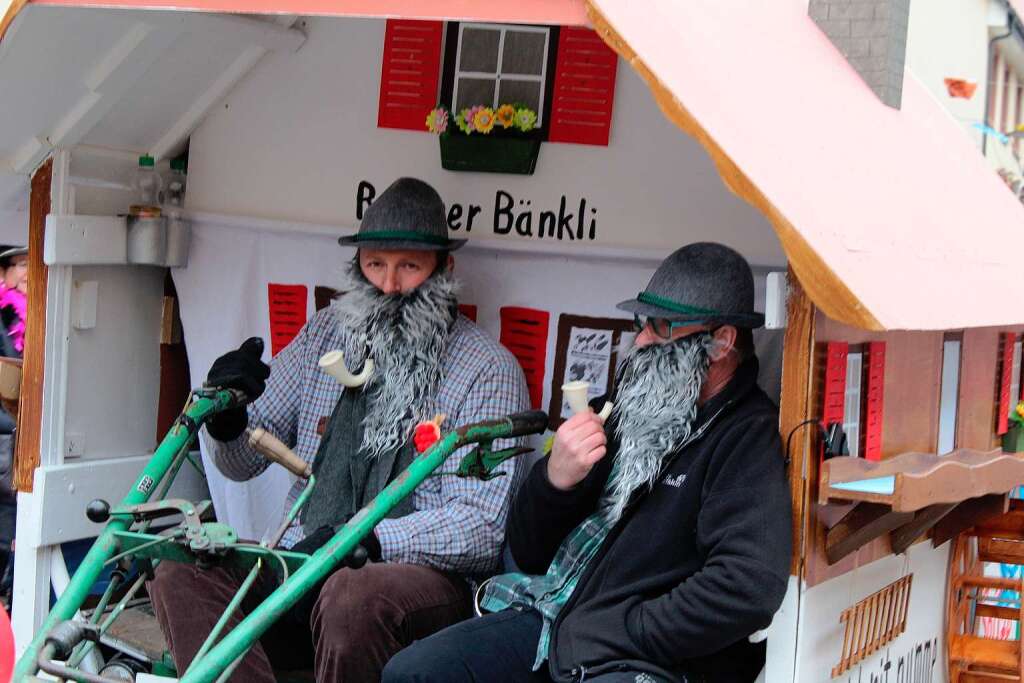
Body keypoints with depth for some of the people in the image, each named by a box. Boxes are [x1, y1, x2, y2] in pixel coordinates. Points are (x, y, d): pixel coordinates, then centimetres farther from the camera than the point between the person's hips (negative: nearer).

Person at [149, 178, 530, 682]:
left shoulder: (489, 370, -2)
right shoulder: (324, 334, 14)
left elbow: (482, 527, -12)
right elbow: (243, 464, 17)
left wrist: (366, 540, -25)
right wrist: (228, 419, -7)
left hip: (423, 574, -5)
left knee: (351, 597, -38)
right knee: (181, 569, -20)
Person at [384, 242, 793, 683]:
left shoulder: (751, 438, -13)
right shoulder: (632, 410, 10)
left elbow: (748, 586, -28)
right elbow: (529, 555, 12)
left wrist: (622, 637, -18)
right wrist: (554, 480, -10)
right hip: (558, 622, 7)